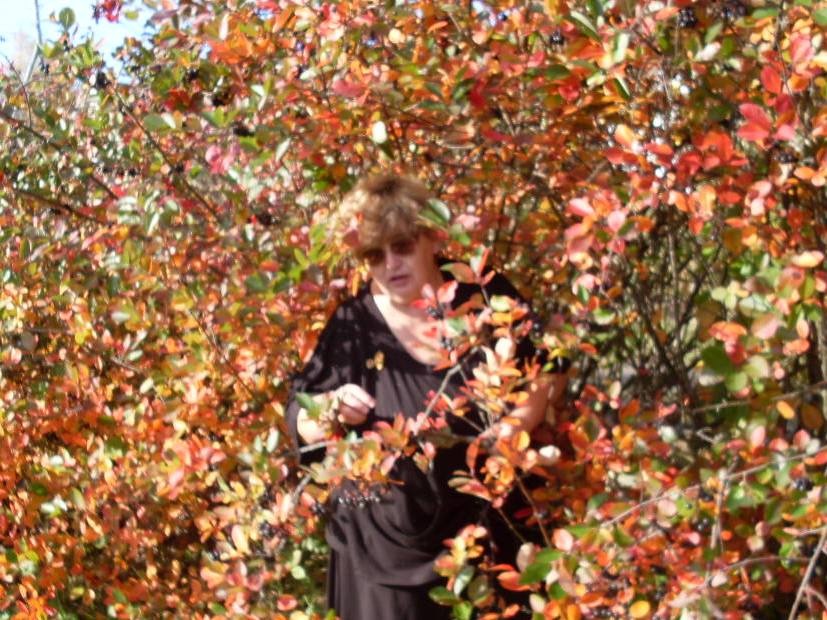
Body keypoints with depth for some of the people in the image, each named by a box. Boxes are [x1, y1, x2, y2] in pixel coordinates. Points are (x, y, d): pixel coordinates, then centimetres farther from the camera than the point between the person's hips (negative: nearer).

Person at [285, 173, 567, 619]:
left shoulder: (486, 297, -5)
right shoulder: (354, 324, -5)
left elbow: (549, 367, 8)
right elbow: (299, 422, 1)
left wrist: (521, 419, -10)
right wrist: (334, 411, -21)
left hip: (482, 535, 1)